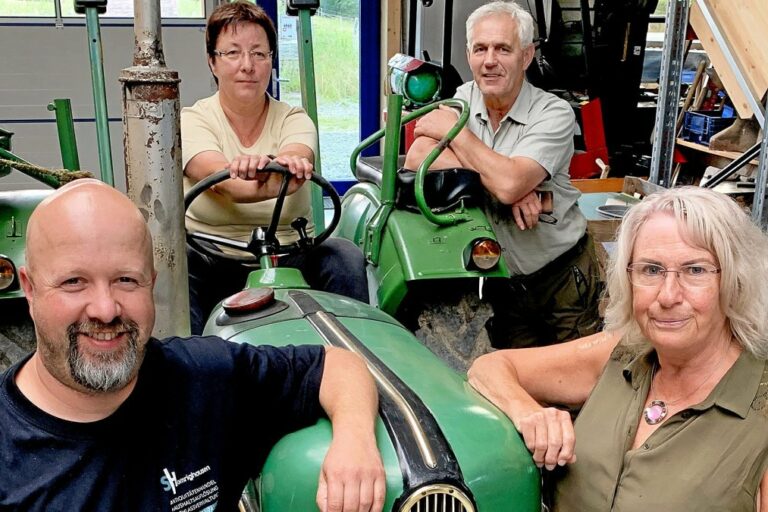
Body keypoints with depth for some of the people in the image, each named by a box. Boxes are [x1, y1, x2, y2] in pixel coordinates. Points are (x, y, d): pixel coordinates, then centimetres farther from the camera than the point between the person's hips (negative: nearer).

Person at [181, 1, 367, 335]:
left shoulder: (293, 120, 6)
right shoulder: (192, 120, 0)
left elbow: (297, 158, -20)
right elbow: (217, 176, -23)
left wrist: (286, 164, -46)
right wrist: (268, 186, -45)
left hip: (289, 257, 2)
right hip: (212, 262, -1)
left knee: (346, 258, -24)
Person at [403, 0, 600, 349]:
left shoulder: (553, 114, -16)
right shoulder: (463, 98, -2)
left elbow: (509, 184, -32)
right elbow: (416, 159, -19)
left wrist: (454, 129, -20)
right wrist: (501, 183, -26)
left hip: (564, 278, -3)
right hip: (502, 283, 4)